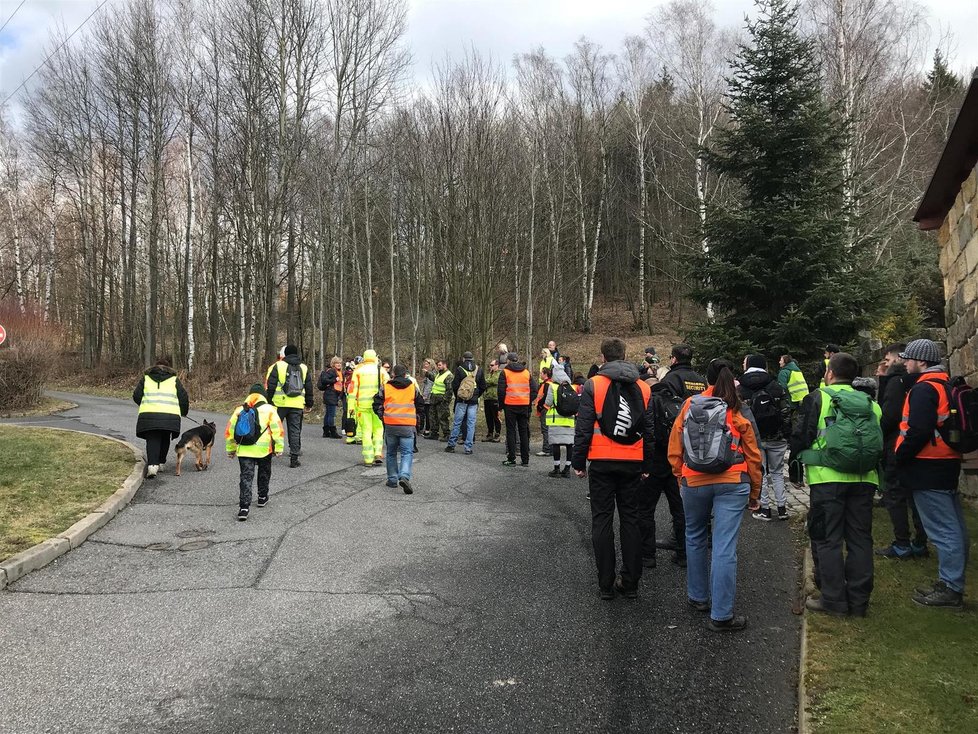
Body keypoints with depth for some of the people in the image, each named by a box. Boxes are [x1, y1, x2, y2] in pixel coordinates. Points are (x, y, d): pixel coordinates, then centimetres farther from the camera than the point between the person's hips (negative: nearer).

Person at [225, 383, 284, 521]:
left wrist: (230, 449, 20)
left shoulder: (239, 410, 7)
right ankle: (262, 497, 38)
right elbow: (278, 431, -6)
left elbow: (230, 431, 10)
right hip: (264, 450, -1)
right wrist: (279, 448, 1)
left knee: (246, 477, 2)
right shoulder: (269, 410, -1)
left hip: (244, 451, 1)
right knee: (264, 473, 23)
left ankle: (244, 507, -9)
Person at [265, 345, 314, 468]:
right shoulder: (304, 368, 10)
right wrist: (309, 404, 22)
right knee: (295, 430, 5)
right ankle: (294, 459, 3)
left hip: (279, 403, -2)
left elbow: (270, 386, -4)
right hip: (297, 405, 2)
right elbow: (309, 388, 15)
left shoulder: (277, 366, -1)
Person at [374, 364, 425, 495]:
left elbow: (377, 404, 5)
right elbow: (421, 404, 16)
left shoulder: (385, 386, 5)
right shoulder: (413, 386, 8)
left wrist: (382, 416, 21)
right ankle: (404, 476, -22)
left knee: (391, 453, 16)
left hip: (390, 424, 1)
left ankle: (392, 479, 18)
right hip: (408, 425, -1)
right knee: (407, 452, 0)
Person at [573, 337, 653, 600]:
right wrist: (647, 465, 16)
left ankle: (606, 584, 7)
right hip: (632, 463, 3)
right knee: (630, 519, 11)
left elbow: (583, 428, -8)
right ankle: (630, 583, 14)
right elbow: (649, 430, 9)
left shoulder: (593, 385, -5)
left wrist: (578, 461, -1)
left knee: (602, 520, 4)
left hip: (602, 462, -3)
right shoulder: (643, 388, 7)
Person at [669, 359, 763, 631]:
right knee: (725, 548, -1)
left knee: (695, 539, 21)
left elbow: (674, 448, 4)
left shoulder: (689, 406, 1)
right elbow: (753, 455, 3)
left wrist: (680, 477, 17)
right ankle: (721, 615, 1)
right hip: (732, 483, -1)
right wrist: (755, 493, 13)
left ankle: (698, 597, 33)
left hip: (693, 482, 2)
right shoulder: (738, 410, -1)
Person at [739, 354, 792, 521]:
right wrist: (787, 435, 5)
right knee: (777, 472, 13)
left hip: (754, 438, -1)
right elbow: (786, 412, 0)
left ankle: (765, 509, 8)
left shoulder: (740, 390, -1)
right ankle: (782, 508, 13)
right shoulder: (776, 386, 1)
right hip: (776, 437, 1)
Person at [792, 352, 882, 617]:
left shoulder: (818, 398, -4)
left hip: (828, 478, -5)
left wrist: (797, 457, 14)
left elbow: (800, 436, -4)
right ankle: (859, 600, 18)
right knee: (860, 539, 12)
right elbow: (880, 442, 18)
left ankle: (833, 599, 6)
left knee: (827, 539, 4)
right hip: (864, 479, 5)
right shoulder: (869, 403, 12)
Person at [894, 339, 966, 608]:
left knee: (942, 530, -5)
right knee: (954, 527, 15)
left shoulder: (924, 389, -16)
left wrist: (900, 456, -12)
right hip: (948, 463, 10)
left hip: (928, 468, -10)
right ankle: (955, 583, 25)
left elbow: (918, 431, -25)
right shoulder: (947, 385, 15)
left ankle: (949, 588, 0)